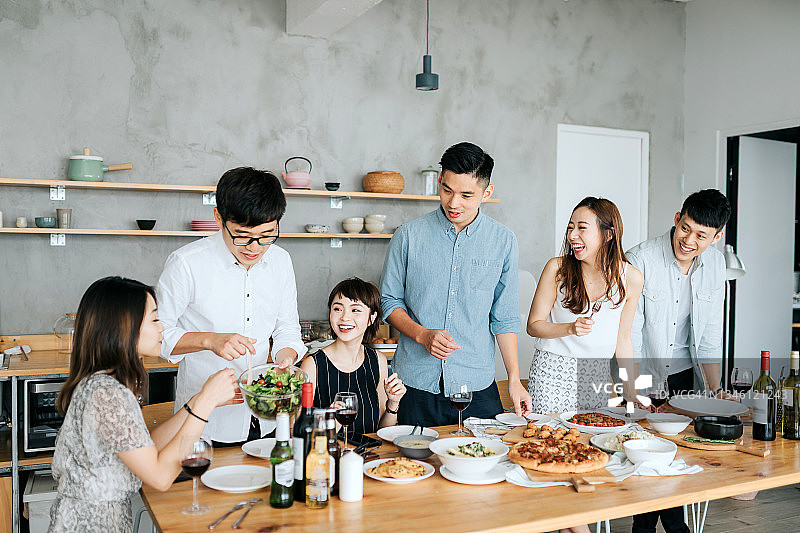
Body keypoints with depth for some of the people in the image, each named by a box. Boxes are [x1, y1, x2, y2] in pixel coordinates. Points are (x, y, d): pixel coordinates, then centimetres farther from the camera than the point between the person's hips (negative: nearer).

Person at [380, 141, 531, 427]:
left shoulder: (503, 241, 1)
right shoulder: (409, 236, -2)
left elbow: (504, 318, 6)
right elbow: (389, 301, 5)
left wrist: (514, 380, 2)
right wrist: (422, 334, -12)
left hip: (477, 385, 1)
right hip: (416, 384, 0)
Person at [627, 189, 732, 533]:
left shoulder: (715, 263, -2)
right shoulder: (640, 260, -20)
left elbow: (710, 333, 5)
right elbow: (628, 335, -18)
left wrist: (715, 389, -1)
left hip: (684, 375, 5)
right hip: (641, 374, -4)